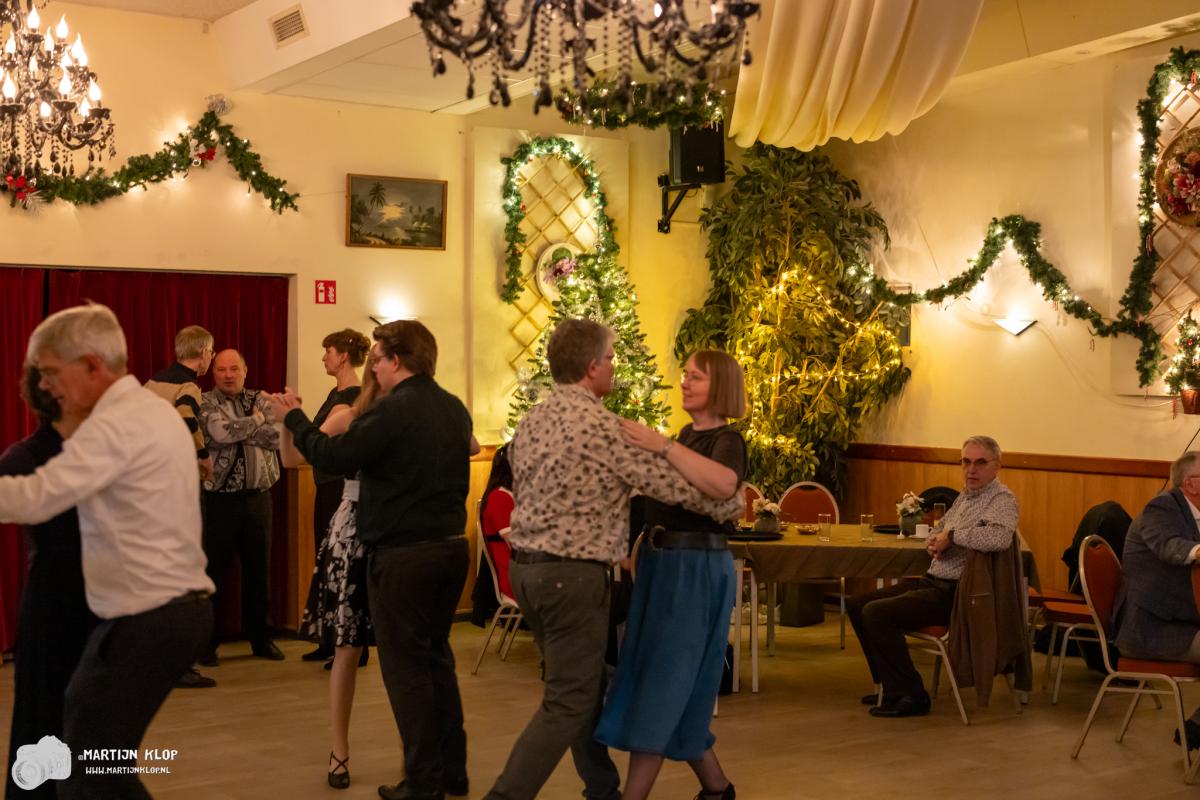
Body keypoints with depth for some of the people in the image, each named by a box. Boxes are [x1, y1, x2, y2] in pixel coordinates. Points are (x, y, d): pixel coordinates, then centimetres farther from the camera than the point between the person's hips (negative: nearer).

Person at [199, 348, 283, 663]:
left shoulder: (260, 400, 10)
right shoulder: (206, 402, -1)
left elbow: (275, 436, -4)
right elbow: (220, 431, -19)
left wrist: (239, 431, -11)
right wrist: (255, 421, -6)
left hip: (257, 496, 4)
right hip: (219, 497, -4)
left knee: (258, 570, 10)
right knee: (214, 571, 1)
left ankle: (260, 638, 21)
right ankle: (206, 642, 10)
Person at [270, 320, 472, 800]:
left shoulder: (394, 410, -17)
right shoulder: (455, 409, 8)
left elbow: (331, 457, -16)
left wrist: (293, 417, -1)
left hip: (402, 554, -8)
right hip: (451, 546, 8)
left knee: (405, 666, 3)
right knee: (436, 656, 19)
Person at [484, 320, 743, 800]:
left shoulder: (531, 421, 9)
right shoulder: (599, 425, -15)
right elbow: (671, 483, -11)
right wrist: (731, 506, 6)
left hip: (526, 565, 9)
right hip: (573, 575, -9)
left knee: (583, 686, 19)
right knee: (568, 702, -2)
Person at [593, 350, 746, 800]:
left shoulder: (726, 440, -12)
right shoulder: (687, 436, 14)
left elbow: (723, 485, -36)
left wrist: (661, 446, -38)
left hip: (696, 570, -9)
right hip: (660, 564, 9)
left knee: (662, 685, -7)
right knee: (673, 687, 13)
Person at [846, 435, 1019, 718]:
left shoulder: (1002, 500, -12)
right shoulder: (965, 496, 16)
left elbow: (1000, 537, -33)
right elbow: (937, 530, 28)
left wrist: (953, 535, -21)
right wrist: (934, 541, 3)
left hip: (953, 593, -10)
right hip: (932, 581, 10)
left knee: (876, 613, -23)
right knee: (857, 604, 8)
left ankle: (910, 695, -12)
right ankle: (890, 685, 14)